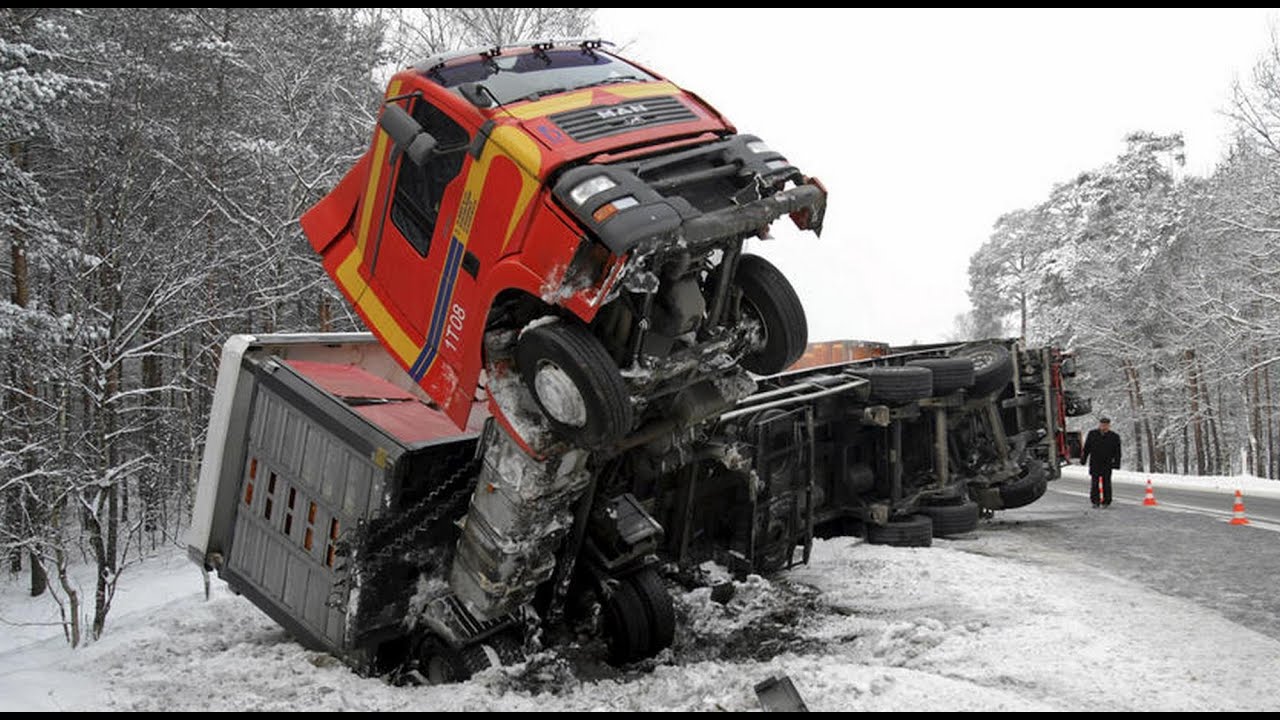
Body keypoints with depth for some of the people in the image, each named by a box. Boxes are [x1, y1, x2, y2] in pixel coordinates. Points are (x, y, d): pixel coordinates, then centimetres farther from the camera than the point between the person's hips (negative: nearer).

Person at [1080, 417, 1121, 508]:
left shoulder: (1114, 436, 2)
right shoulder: (1092, 434, 6)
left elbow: (1117, 452, 3)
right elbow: (1086, 448, 9)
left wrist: (1116, 463, -3)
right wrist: (1083, 459, 7)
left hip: (1107, 464, -1)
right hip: (1094, 463, 1)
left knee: (1106, 483, 0)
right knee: (1094, 483, -2)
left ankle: (1106, 502, 8)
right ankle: (1095, 501, 3)